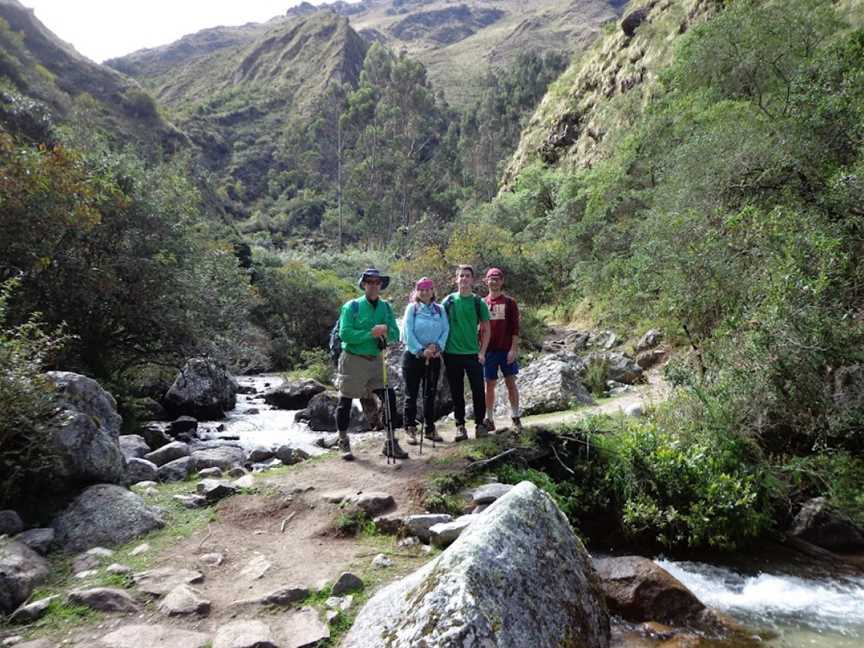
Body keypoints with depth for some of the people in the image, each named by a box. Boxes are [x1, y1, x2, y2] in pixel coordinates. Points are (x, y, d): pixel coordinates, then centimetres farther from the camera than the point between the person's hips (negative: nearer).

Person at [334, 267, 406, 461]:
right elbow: (345, 334, -17)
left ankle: (391, 444, 11)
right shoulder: (351, 306, -6)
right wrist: (370, 334, -23)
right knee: (345, 402, 5)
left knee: (390, 398, -2)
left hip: (376, 360, 4)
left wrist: (385, 331, -19)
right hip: (353, 360, -4)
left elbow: (395, 335, 2)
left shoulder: (386, 308, 7)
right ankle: (343, 443, 24)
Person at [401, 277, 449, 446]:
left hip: (433, 357, 3)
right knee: (411, 394, 1)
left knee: (430, 394, 9)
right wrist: (420, 350, -16)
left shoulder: (439, 309, 8)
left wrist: (437, 346, -15)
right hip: (413, 356, -3)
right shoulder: (412, 308, -2)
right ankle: (410, 430, 7)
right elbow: (408, 332, -9)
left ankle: (430, 429, 18)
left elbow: (446, 330, 1)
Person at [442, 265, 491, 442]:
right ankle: (460, 425, 17)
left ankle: (479, 424, 15)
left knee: (478, 390, 0)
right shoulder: (448, 301, 3)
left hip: (473, 354, 0)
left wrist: (482, 352, -3)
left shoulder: (478, 302, 2)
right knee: (457, 392, 7)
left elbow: (485, 329, 5)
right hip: (452, 354, 0)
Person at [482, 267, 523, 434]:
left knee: (511, 383, 3)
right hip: (489, 350, 2)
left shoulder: (509, 302, 1)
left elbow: (515, 328, -2)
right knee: (490, 384, 6)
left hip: (507, 349, -1)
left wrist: (514, 349, -10)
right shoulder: (482, 303, 6)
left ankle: (516, 417, 13)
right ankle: (489, 420, 13)